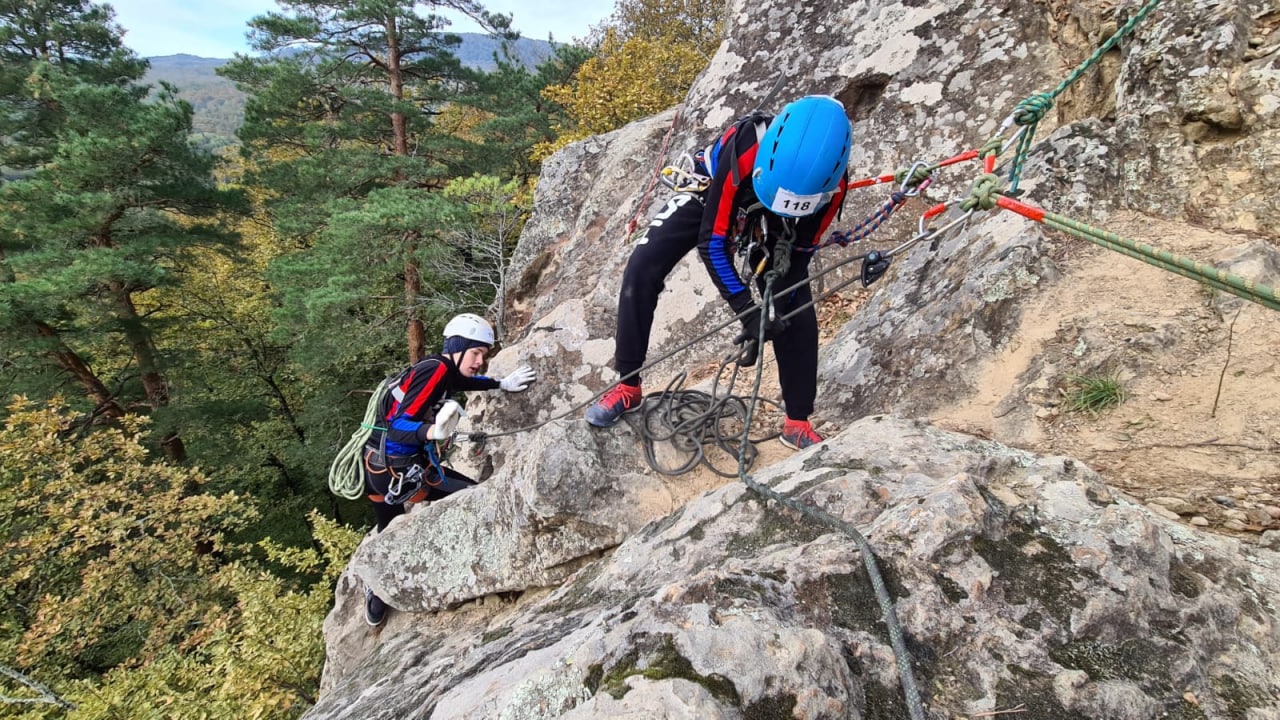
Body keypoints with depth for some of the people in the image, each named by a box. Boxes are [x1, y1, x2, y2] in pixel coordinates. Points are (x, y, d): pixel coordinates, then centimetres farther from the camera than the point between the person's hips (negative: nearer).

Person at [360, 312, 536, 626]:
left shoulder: (443, 369, 4)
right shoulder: (437, 368, -21)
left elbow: (465, 379, 31)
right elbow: (397, 427, -29)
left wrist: (504, 384, 25)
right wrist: (433, 431, -48)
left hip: (377, 465, 10)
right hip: (398, 469, -10)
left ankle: (376, 603, 47)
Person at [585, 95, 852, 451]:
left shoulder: (831, 180, -32)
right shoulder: (743, 151, -43)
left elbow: (799, 253, -17)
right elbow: (711, 241, -33)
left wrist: (775, 309, -27)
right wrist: (747, 309, -37)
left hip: (767, 224, 2)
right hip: (709, 193, -2)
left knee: (798, 313, -9)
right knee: (642, 269, -22)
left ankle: (798, 422, 7)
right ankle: (627, 386, -9)